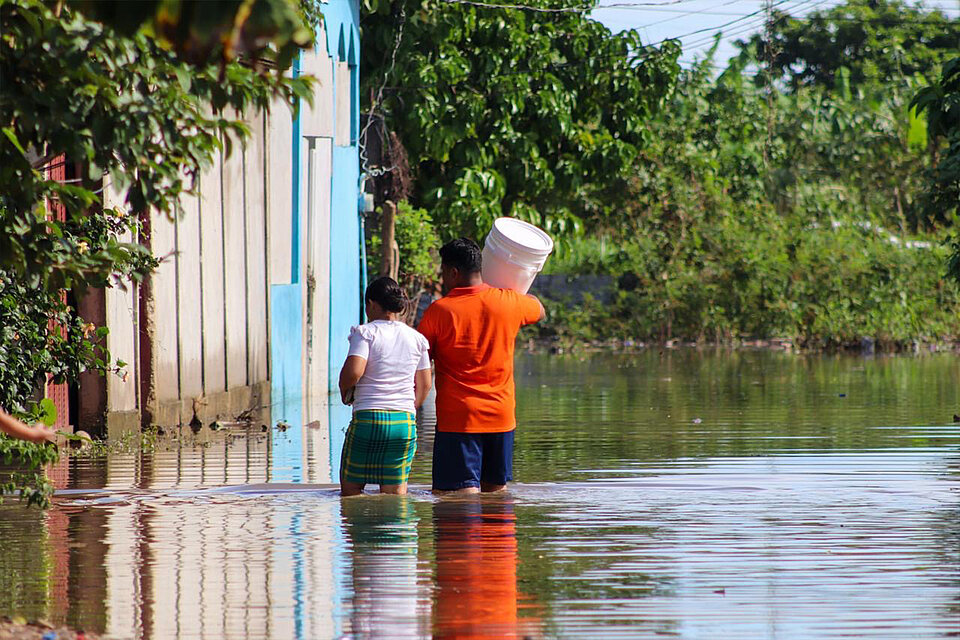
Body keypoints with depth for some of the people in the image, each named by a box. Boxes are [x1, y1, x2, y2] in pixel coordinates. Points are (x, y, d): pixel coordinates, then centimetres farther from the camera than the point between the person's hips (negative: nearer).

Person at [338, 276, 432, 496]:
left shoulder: (365, 333, -4)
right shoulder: (417, 339, 10)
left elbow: (353, 371, -17)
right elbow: (424, 385, 12)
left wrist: (344, 390, 3)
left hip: (367, 419, -4)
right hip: (405, 421, 4)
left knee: (350, 490, 5)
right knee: (396, 492, 6)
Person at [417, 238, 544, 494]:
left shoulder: (439, 311, -9)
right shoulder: (509, 302, 2)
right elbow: (539, 311, 26)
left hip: (458, 417, -4)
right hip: (501, 415, 4)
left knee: (464, 491, -9)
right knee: (496, 490, 13)